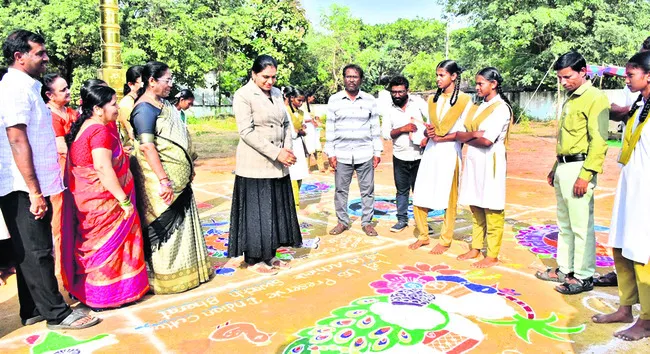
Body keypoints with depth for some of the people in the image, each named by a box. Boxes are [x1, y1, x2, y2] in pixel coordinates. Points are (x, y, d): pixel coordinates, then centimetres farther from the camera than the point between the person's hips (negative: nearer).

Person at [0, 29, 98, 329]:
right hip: (25, 189, -9)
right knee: (37, 251, -2)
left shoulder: (26, 87, 16)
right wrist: (34, 191, -22)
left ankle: (33, 311, 26)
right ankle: (57, 313, 7)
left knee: (30, 251, 15)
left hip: (31, 187, 9)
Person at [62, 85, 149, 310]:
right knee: (110, 244, 1)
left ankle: (87, 290, 33)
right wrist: (124, 199, -25)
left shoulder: (83, 127, 12)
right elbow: (103, 168, -28)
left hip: (86, 198, 10)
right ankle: (108, 295, 13)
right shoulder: (100, 131, -20)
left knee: (95, 244, 20)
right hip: (103, 201, -10)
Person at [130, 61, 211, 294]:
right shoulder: (145, 108, -16)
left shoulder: (163, 103, 11)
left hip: (178, 177, 9)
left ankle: (184, 269, 31)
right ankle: (166, 278, 15)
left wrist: (188, 169, 19)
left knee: (181, 223, 16)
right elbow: (147, 146, -23)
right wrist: (163, 180, -26)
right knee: (165, 226, 1)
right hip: (164, 180, -9)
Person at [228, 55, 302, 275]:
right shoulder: (243, 95, -9)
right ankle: (253, 260, 17)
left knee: (276, 211, 12)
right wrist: (276, 153, -20)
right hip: (255, 165, -7)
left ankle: (269, 255, 26)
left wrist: (287, 149, -6)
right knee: (256, 213, 2)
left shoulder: (277, 93, 11)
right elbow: (247, 132, -17)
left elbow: (286, 124, 12)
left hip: (278, 165, 7)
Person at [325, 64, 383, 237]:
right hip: (342, 154, 0)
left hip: (365, 154, 0)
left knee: (367, 190, 5)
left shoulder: (370, 100, 4)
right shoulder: (334, 100, 3)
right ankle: (342, 221, 21)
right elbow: (330, 128, 4)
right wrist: (330, 153, 0)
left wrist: (377, 152, 3)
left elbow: (375, 128, 7)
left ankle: (367, 222, 18)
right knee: (341, 190, 7)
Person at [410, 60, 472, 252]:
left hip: (450, 153, -5)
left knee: (448, 199, 3)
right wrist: (428, 133, -6)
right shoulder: (432, 99, 13)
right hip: (430, 152, 5)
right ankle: (423, 236, 20)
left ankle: (445, 240, 17)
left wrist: (442, 137, -13)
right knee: (419, 197, 4)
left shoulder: (464, 100, -3)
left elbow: (465, 132, -8)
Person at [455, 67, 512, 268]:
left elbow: (487, 140, -18)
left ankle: (492, 255, 9)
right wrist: (472, 135, -13)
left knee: (492, 210, 0)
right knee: (475, 208, 13)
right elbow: (463, 133, 8)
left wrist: (465, 137, -4)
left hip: (490, 162, -8)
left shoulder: (501, 108, -9)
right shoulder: (479, 107, 15)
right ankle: (475, 248, 23)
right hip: (474, 161, 8)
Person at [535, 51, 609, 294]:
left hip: (578, 168, -9)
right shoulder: (570, 99, 16)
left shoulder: (595, 98, -10)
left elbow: (599, 141, -16)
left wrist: (586, 175, -20)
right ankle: (564, 269, 26)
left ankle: (583, 276, 9)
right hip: (563, 167, 9)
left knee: (581, 226, -2)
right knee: (564, 224, 15)